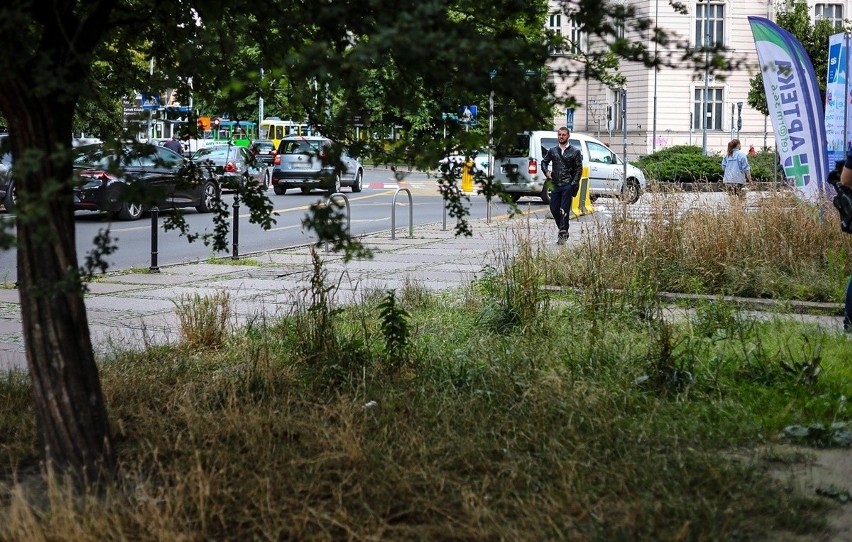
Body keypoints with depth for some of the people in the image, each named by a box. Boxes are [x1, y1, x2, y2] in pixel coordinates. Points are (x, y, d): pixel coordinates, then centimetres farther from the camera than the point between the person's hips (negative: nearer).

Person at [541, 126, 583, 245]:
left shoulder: (575, 152, 3)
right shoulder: (552, 151, 12)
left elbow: (579, 169, 0)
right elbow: (544, 162, 24)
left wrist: (573, 184, -10)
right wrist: (546, 171, 3)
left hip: (568, 185, -4)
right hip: (556, 185, 4)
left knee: (564, 210, -10)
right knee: (554, 209, 4)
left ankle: (563, 233, -10)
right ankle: (563, 231, 22)